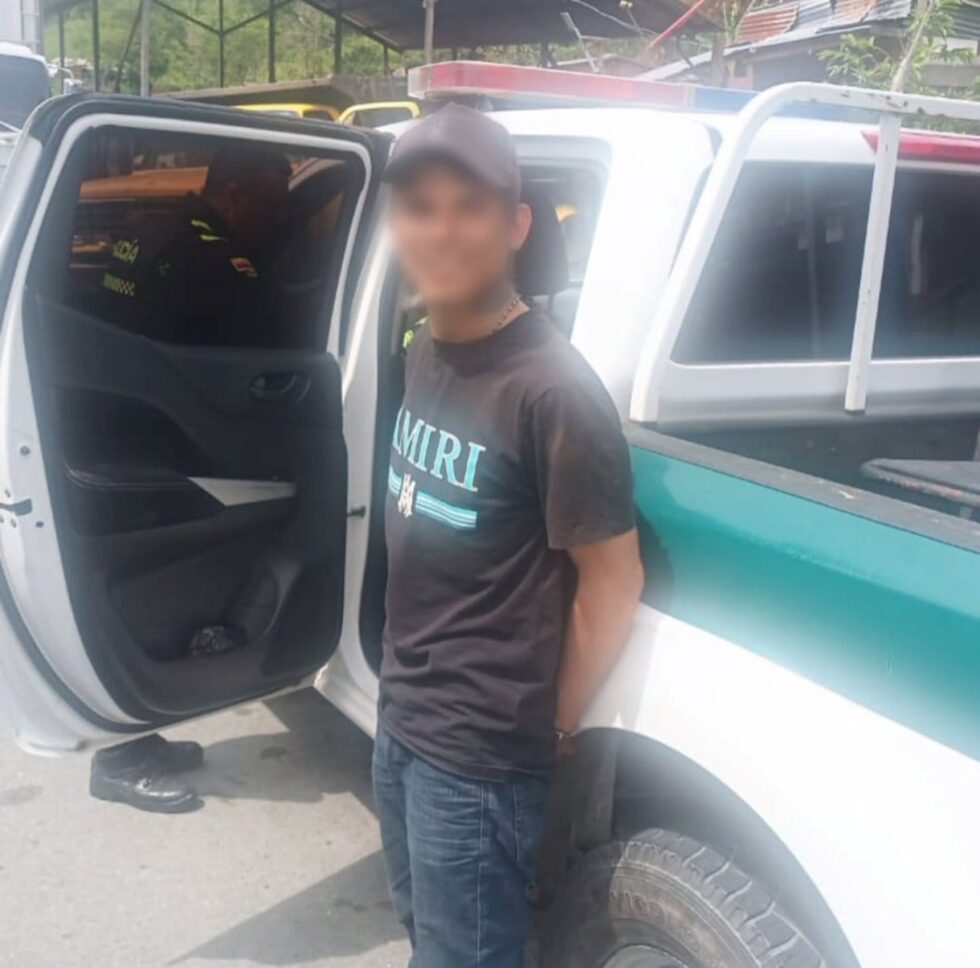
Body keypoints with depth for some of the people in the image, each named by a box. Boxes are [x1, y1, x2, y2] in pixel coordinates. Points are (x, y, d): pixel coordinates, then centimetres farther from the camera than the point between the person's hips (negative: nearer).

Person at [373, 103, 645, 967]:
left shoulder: (551, 389, -24)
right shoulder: (426, 350, 2)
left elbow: (614, 579, -17)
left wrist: (553, 727, -7)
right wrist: (405, 686, 13)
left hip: (480, 751, -8)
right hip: (401, 717, 8)